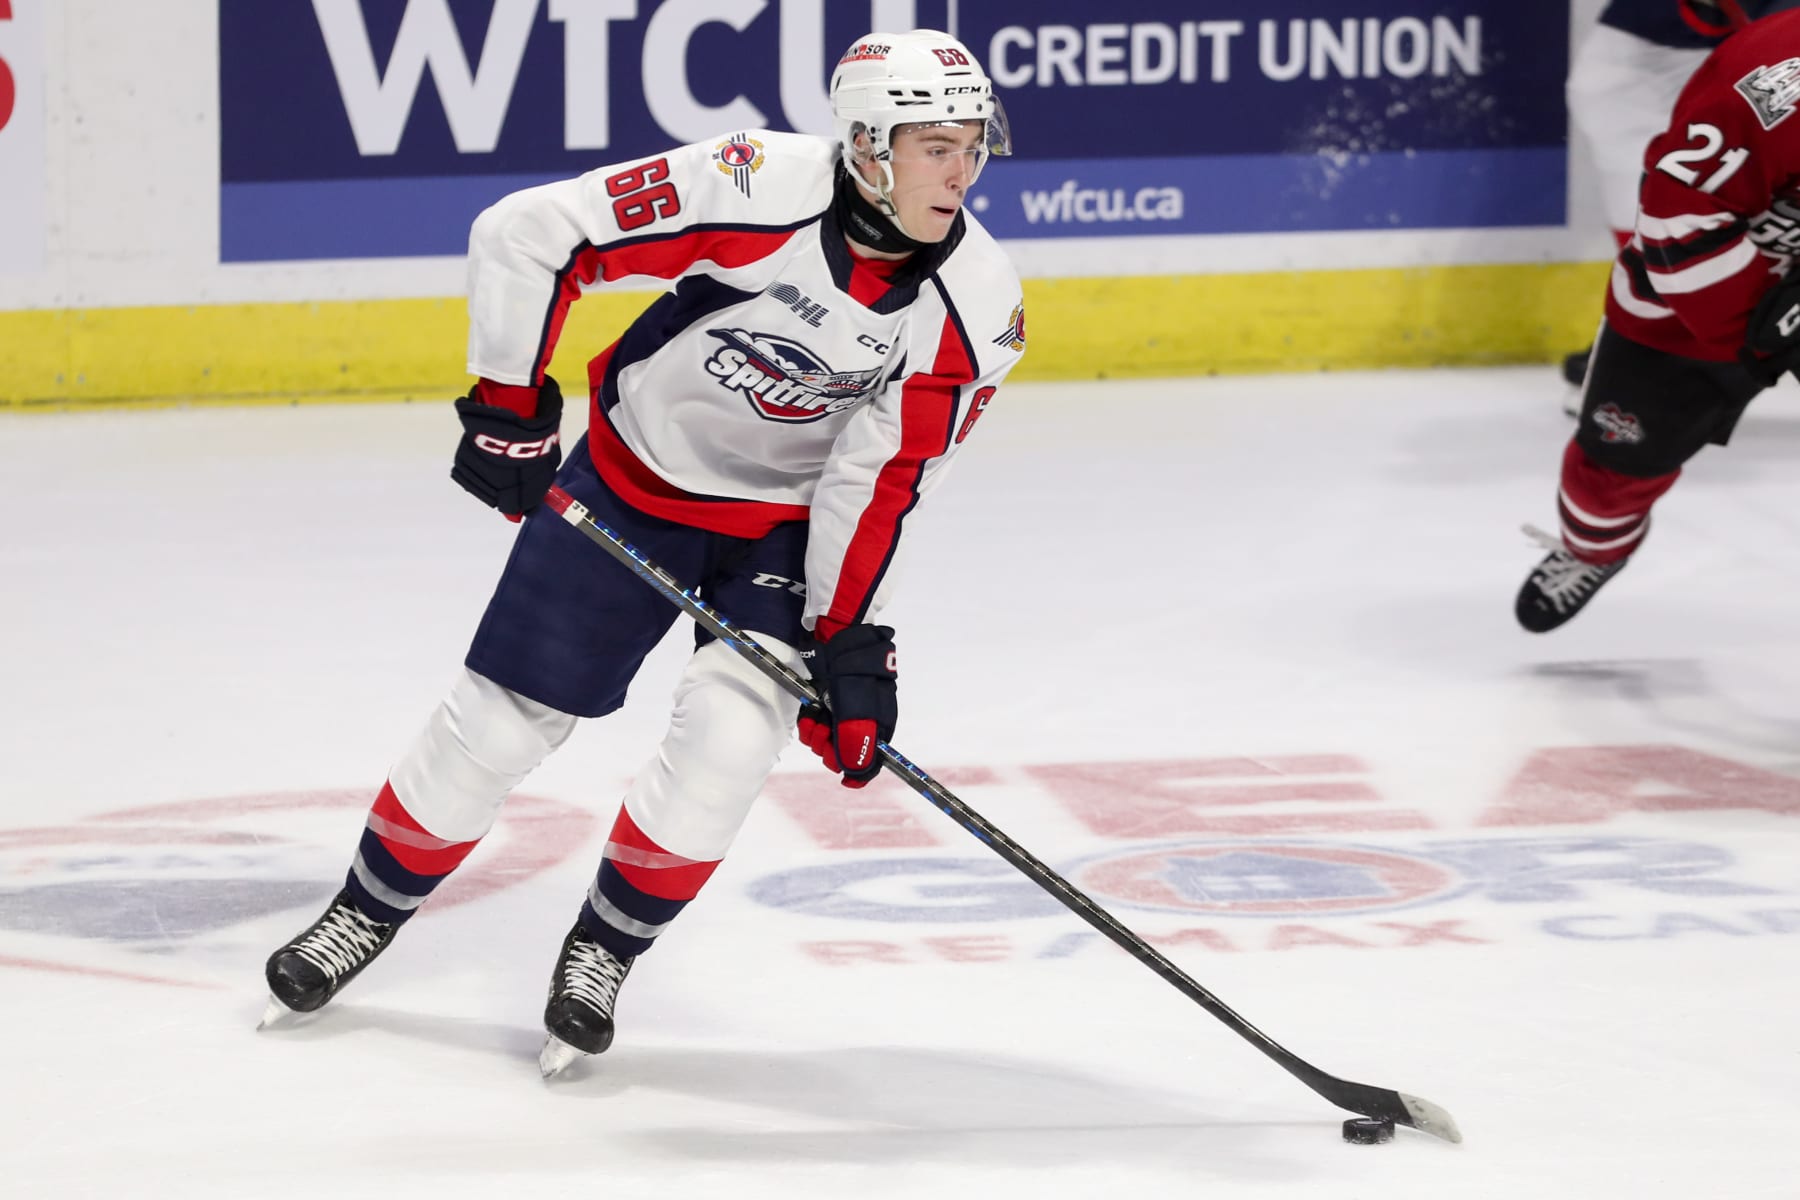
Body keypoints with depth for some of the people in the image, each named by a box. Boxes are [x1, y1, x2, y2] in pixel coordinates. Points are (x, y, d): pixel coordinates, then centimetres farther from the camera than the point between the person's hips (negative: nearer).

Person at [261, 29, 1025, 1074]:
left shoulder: (978, 303, -20)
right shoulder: (754, 193, -29)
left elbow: (884, 479, -14)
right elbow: (527, 232, -23)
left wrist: (849, 642, -18)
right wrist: (509, 407, -20)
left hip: (788, 524, 1)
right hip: (633, 477, -1)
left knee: (731, 733, -19)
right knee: (501, 721, 3)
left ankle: (604, 950, 4)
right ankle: (370, 910, 28)